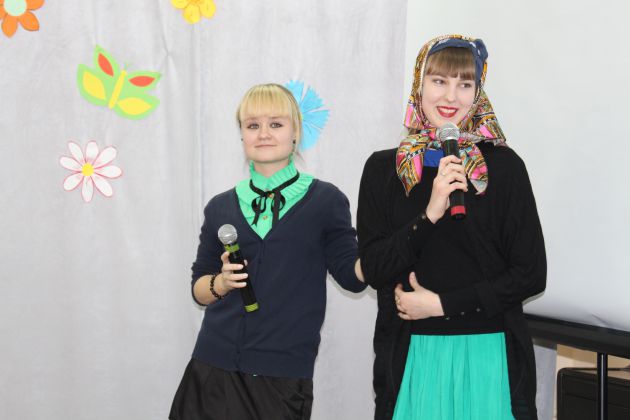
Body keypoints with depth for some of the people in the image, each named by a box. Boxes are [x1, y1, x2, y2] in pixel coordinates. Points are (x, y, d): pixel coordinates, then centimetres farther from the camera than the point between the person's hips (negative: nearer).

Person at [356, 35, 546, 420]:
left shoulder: (504, 166, -3)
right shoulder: (383, 168, 1)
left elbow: (532, 275, -4)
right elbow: (373, 269, -5)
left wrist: (441, 303, -9)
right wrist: (430, 214, -18)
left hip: (490, 352, -1)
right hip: (412, 355, 1)